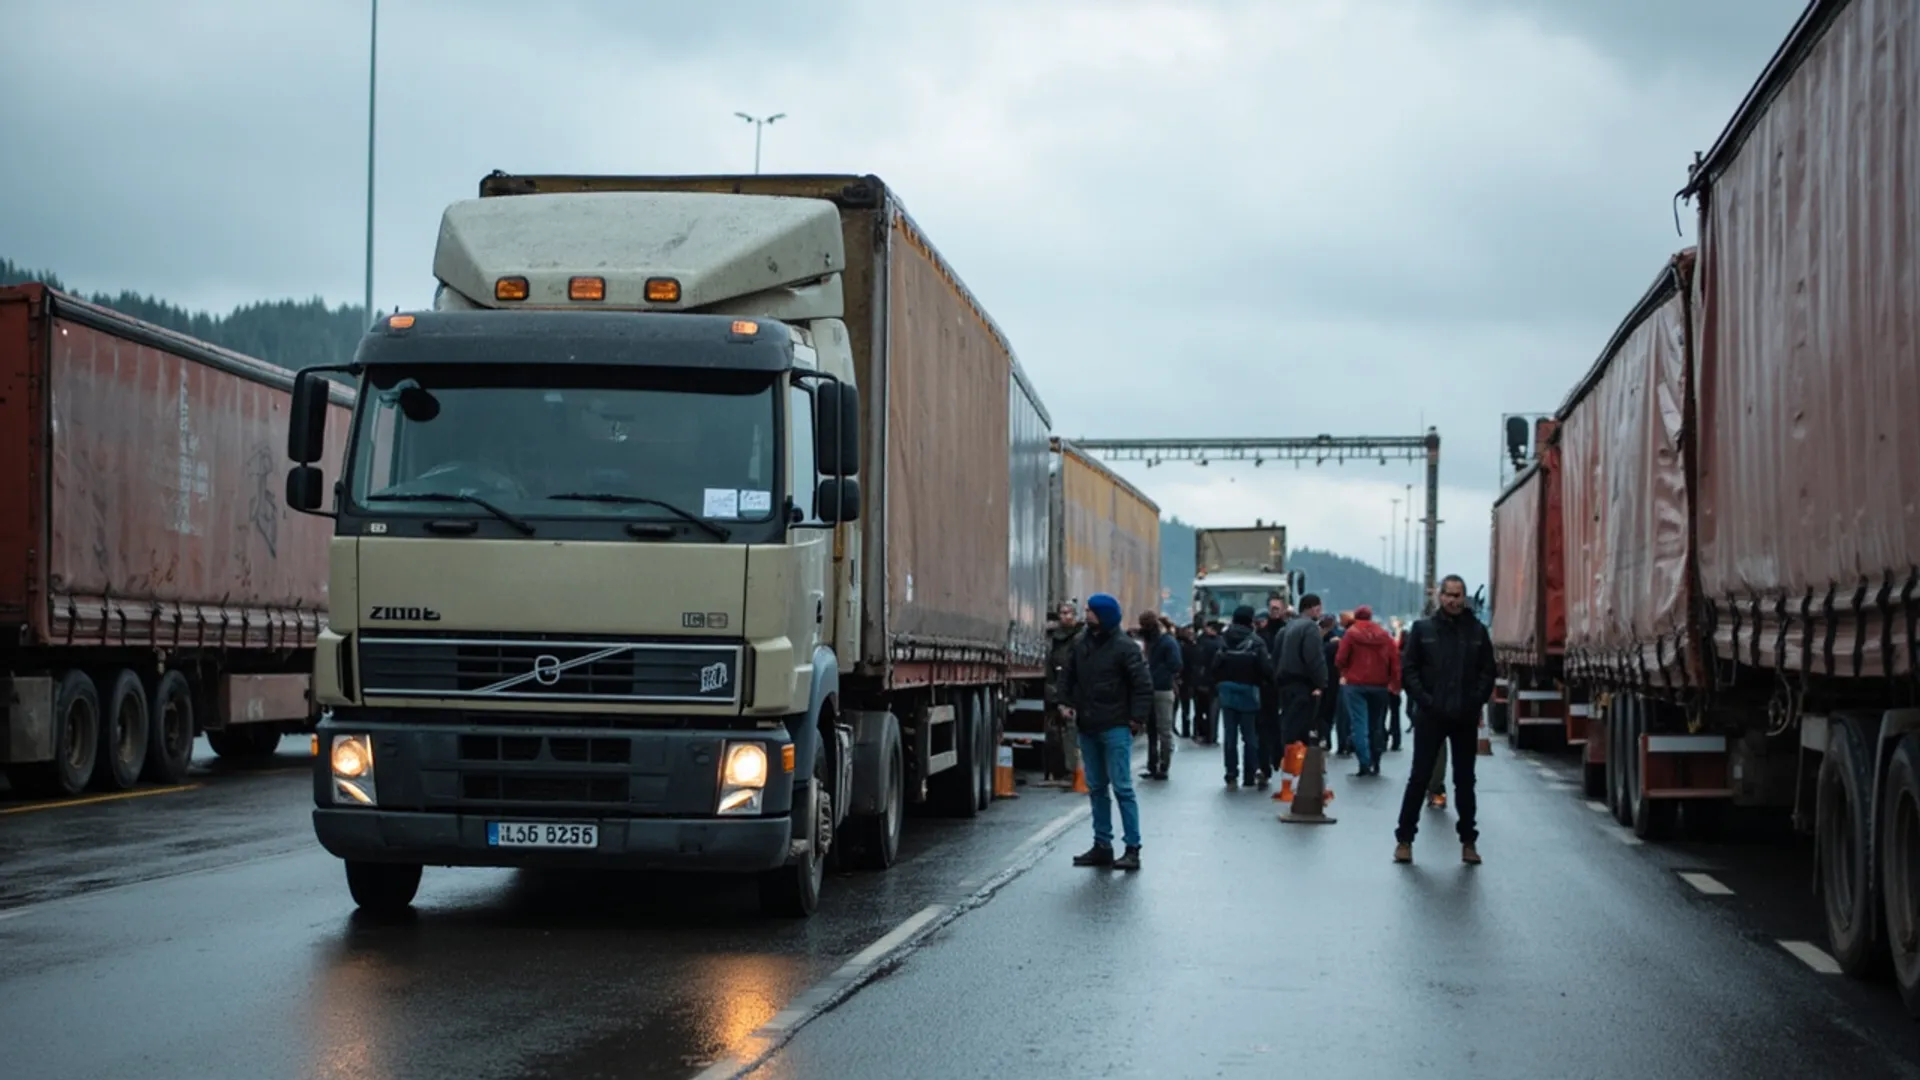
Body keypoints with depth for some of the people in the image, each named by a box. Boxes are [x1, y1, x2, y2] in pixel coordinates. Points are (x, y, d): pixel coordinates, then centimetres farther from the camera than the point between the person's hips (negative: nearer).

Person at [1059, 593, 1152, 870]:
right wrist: (1067, 702, 7)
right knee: (1096, 788, 11)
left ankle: (1132, 849, -5)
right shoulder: (1081, 644, 8)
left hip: (1115, 727, -7)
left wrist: (1137, 717, -14)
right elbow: (1068, 676, 20)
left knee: (1122, 787, -8)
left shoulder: (1124, 647, -10)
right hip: (1087, 726, 7)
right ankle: (1102, 846, 17)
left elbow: (1143, 683, -11)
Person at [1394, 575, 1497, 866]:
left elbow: (1487, 671, 5)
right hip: (1430, 716, -1)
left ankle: (1468, 841, 15)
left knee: (1465, 779, 9)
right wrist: (1424, 700, -11)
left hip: (1465, 718, 1)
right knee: (1419, 777, 2)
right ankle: (1404, 839, 7)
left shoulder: (1477, 631, 5)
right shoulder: (1423, 629, 2)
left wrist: (1476, 701, -8)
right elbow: (1408, 669, 0)